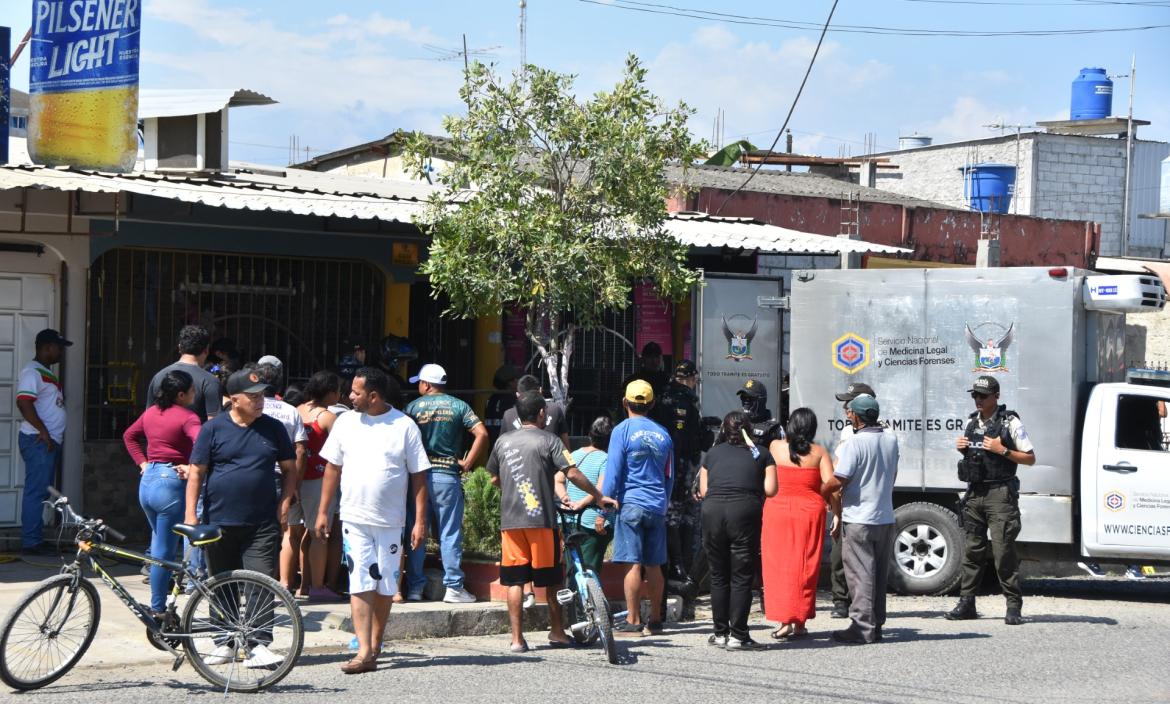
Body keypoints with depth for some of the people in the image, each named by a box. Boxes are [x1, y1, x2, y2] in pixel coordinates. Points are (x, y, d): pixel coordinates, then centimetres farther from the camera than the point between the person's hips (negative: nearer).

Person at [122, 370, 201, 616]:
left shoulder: (151, 412, 11)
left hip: (147, 481, 8)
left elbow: (129, 436, 22)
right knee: (165, 551, 0)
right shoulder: (187, 417, -12)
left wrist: (142, 463, 16)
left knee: (159, 544, 22)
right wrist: (191, 468, -17)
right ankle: (157, 610, 5)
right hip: (171, 484, -8)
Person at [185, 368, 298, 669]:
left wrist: (285, 502, 1)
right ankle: (226, 642, 20)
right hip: (220, 522, 0)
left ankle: (258, 645, -8)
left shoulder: (273, 428, 6)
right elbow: (196, 473, 1)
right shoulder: (213, 428, 1)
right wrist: (191, 515, -5)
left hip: (262, 524, 0)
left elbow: (290, 468, 14)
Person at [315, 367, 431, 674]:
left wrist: (420, 520, -5)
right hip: (354, 518, 1)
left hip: (390, 520, -1)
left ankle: (375, 643, 24)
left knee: (385, 586, 8)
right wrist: (323, 511, 8)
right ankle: (364, 652, -11)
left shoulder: (404, 426, -3)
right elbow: (333, 468, 12)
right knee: (360, 584, -7)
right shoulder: (346, 422, 5)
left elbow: (418, 476, -1)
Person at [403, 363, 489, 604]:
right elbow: (482, 434, -7)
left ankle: (414, 587, 9)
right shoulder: (458, 406, 3)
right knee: (450, 534, 3)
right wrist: (467, 463, -2)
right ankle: (453, 587, 3)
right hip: (448, 475, 0)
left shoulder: (413, 407, 2)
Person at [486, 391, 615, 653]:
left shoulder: (503, 441, 10)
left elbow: (494, 479, 19)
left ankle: (517, 638, 1)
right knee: (551, 579, 10)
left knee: (514, 581, 4)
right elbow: (572, 474, -10)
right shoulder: (549, 440, -2)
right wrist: (598, 496, 0)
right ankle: (557, 632, 19)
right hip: (541, 518, -3)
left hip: (510, 520, 3)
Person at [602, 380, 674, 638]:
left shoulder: (622, 431, -5)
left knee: (632, 565, -5)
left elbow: (612, 474, -8)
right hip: (657, 507, 5)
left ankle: (633, 622, -6)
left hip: (630, 504, -5)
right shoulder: (662, 434, 11)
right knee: (654, 565, 10)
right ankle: (655, 621, 15)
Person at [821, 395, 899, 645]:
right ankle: (876, 625, 18)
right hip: (886, 518, 7)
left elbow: (837, 481, -19)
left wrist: (818, 495, -2)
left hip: (858, 519, -7)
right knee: (879, 575, 13)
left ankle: (862, 627, -3)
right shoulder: (891, 440, 6)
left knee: (860, 575, -2)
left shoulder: (855, 444, -17)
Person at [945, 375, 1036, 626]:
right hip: (975, 493, 6)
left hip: (1000, 494, -6)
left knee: (1003, 550, -9)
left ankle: (1014, 606, -5)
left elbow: (1030, 458, -4)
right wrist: (961, 448, 6)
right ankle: (966, 603, 11)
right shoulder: (972, 422, 15)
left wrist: (1002, 450, -16)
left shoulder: (1010, 422, -5)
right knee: (972, 549, 7)